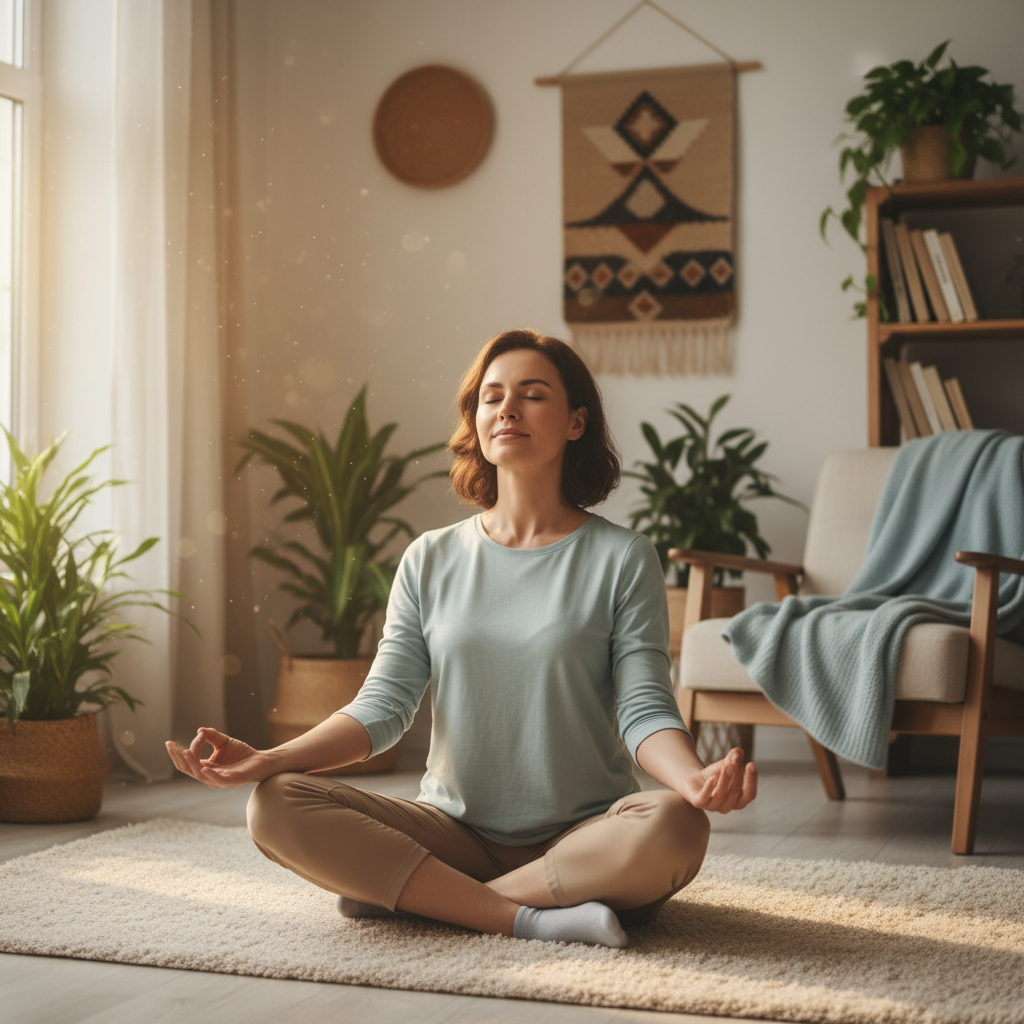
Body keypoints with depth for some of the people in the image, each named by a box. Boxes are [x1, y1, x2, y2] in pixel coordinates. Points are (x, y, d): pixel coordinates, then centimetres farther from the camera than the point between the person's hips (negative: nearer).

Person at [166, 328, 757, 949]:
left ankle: (402, 892, -21)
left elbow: (645, 709, -7)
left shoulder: (622, 559, 0)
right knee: (276, 806, -19)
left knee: (672, 828, -36)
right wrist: (268, 760, -13)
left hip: (581, 838, -2)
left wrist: (697, 780, -30)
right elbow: (384, 706, 3)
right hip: (454, 835, 2)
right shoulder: (431, 561, 8)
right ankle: (526, 918, -24)